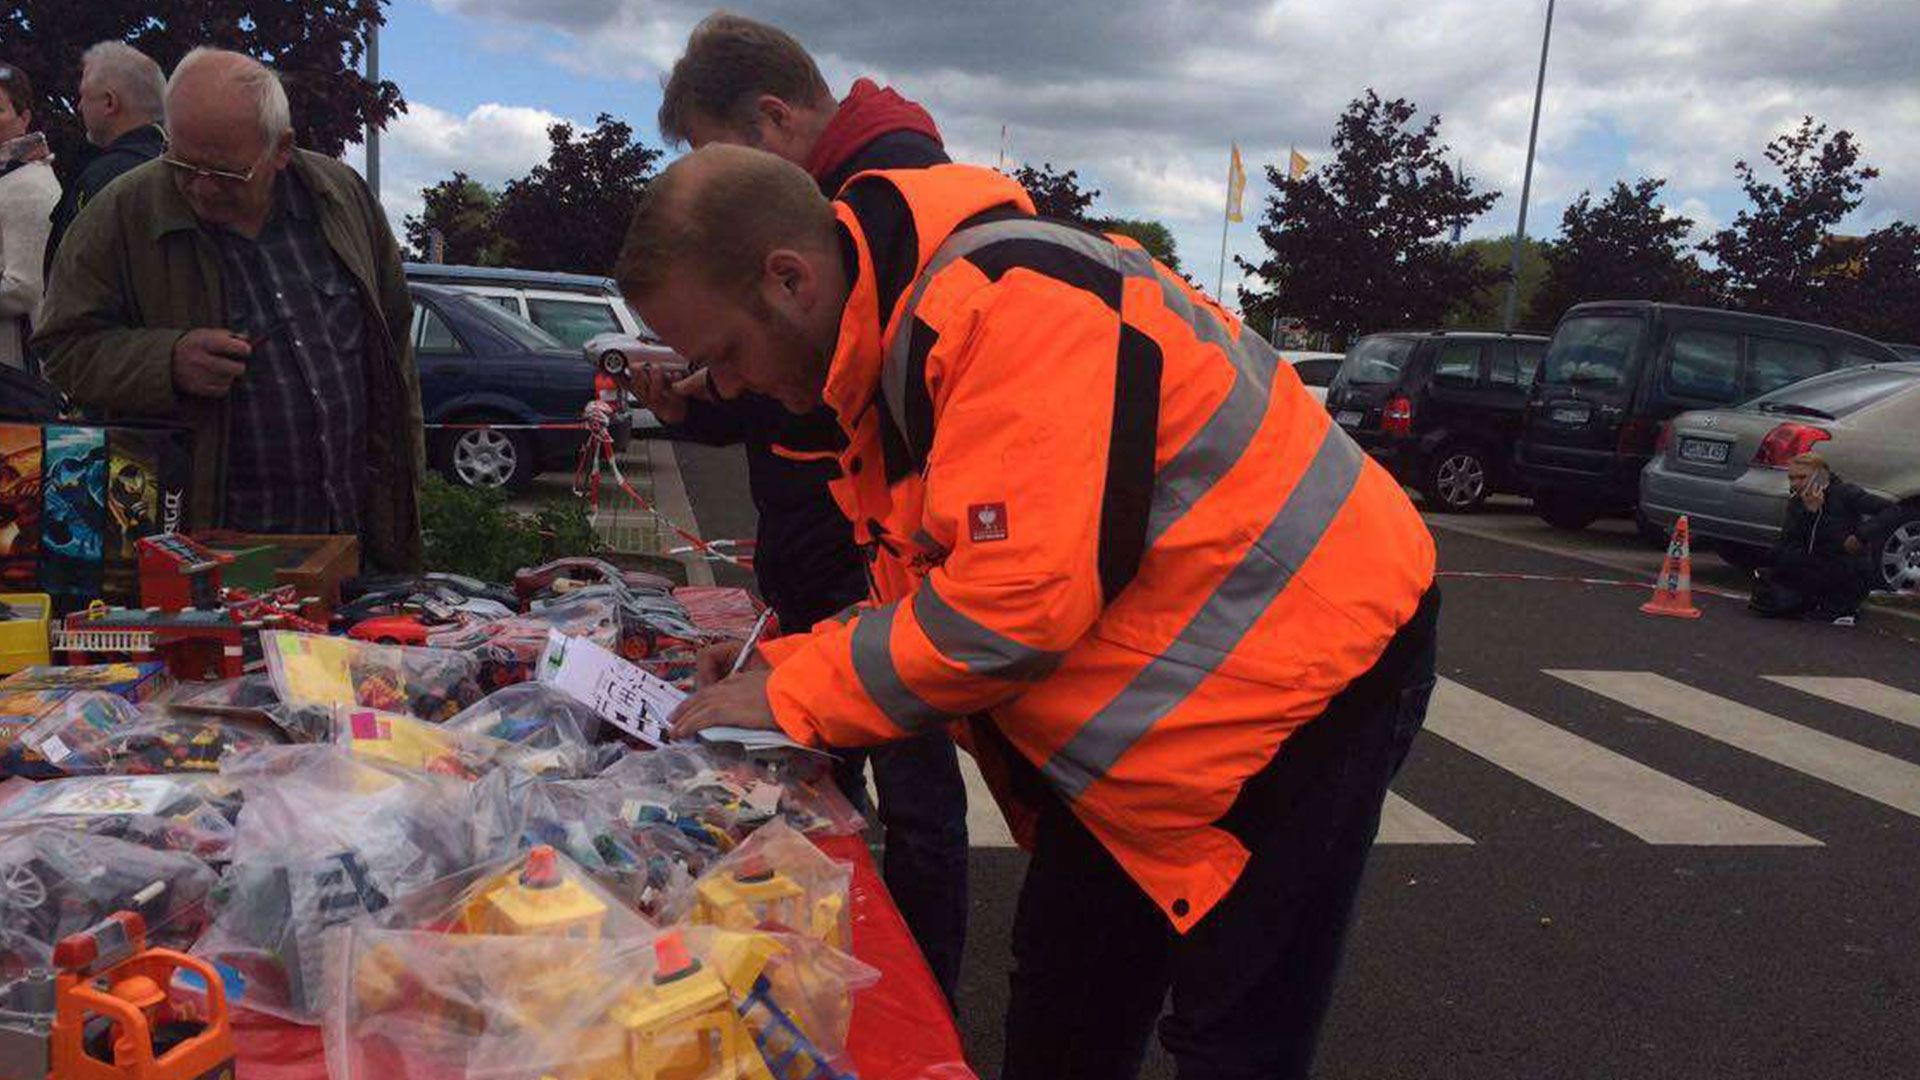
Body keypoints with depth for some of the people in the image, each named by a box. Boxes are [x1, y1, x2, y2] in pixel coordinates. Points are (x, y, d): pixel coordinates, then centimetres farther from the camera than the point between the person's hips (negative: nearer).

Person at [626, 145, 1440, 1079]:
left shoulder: (1007, 305, -27)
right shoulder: (894, 337, 5)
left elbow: (1021, 600, -32)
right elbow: (939, 583, 11)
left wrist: (795, 697, -19)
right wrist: (791, 660, -3)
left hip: (1300, 670, -9)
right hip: (1154, 720, 10)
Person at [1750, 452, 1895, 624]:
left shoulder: (1843, 493, -7)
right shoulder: (1796, 502, 6)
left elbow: (1890, 510, -15)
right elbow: (1789, 541, -9)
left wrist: (1861, 536, -21)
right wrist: (1809, 511, -20)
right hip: (1817, 568, 7)